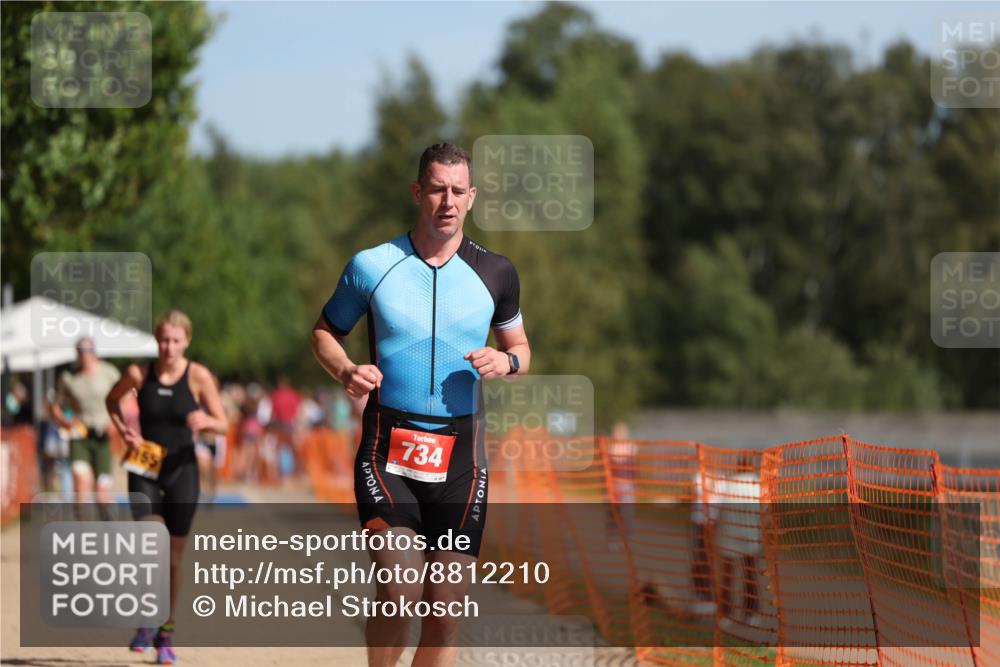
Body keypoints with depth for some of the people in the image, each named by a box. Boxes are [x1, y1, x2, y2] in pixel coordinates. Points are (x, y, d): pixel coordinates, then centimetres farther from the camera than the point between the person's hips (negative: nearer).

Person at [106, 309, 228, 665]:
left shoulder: (198, 376, -7)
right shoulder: (139, 374, -5)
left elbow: (223, 424, -3)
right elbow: (112, 401, 15)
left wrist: (205, 422, -25)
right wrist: (124, 430, -1)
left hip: (181, 469, 0)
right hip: (144, 470, 0)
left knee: (173, 555, 7)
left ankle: (167, 633, 23)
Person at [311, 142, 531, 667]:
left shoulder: (495, 274, 7)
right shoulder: (371, 266, 1)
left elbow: (520, 346, 20)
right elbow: (325, 333, 14)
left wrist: (506, 361, -4)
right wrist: (345, 371, -8)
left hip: (460, 457, 2)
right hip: (387, 448, -2)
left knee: (446, 612, 0)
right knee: (399, 592, -20)